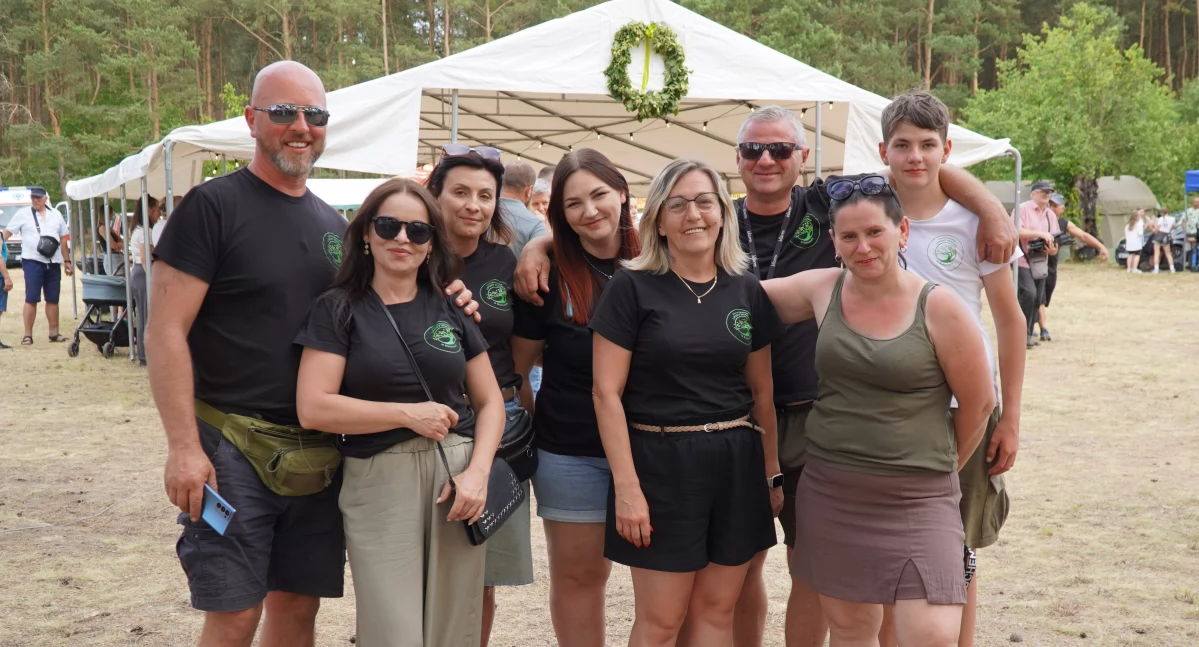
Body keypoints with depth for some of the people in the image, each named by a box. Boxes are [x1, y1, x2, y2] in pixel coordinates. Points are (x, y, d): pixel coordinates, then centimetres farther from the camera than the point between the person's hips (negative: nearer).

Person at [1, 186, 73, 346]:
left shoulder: (56, 214, 11)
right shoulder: (23, 214, 1)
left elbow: (64, 239, 15)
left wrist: (67, 261, 13)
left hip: (53, 263, 4)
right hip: (32, 262, -4)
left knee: (53, 299, 8)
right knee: (31, 299, -7)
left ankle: (54, 333, 15)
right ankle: (28, 335, -4)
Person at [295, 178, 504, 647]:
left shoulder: (451, 308, 9)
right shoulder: (339, 309, 0)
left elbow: (489, 402, 11)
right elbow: (313, 408, -9)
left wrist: (478, 472, -6)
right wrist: (409, 414, -11)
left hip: (458, 476, 3)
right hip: (379, 484, -3)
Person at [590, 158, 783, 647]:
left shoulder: (747, 291, 7)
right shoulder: (632, 288, -6)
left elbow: (761, 391, 14)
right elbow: (607, 392, -8)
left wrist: (772, 472, 11)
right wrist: (626, 487, -13)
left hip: (737, 464, 4)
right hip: (661, 463, -4)